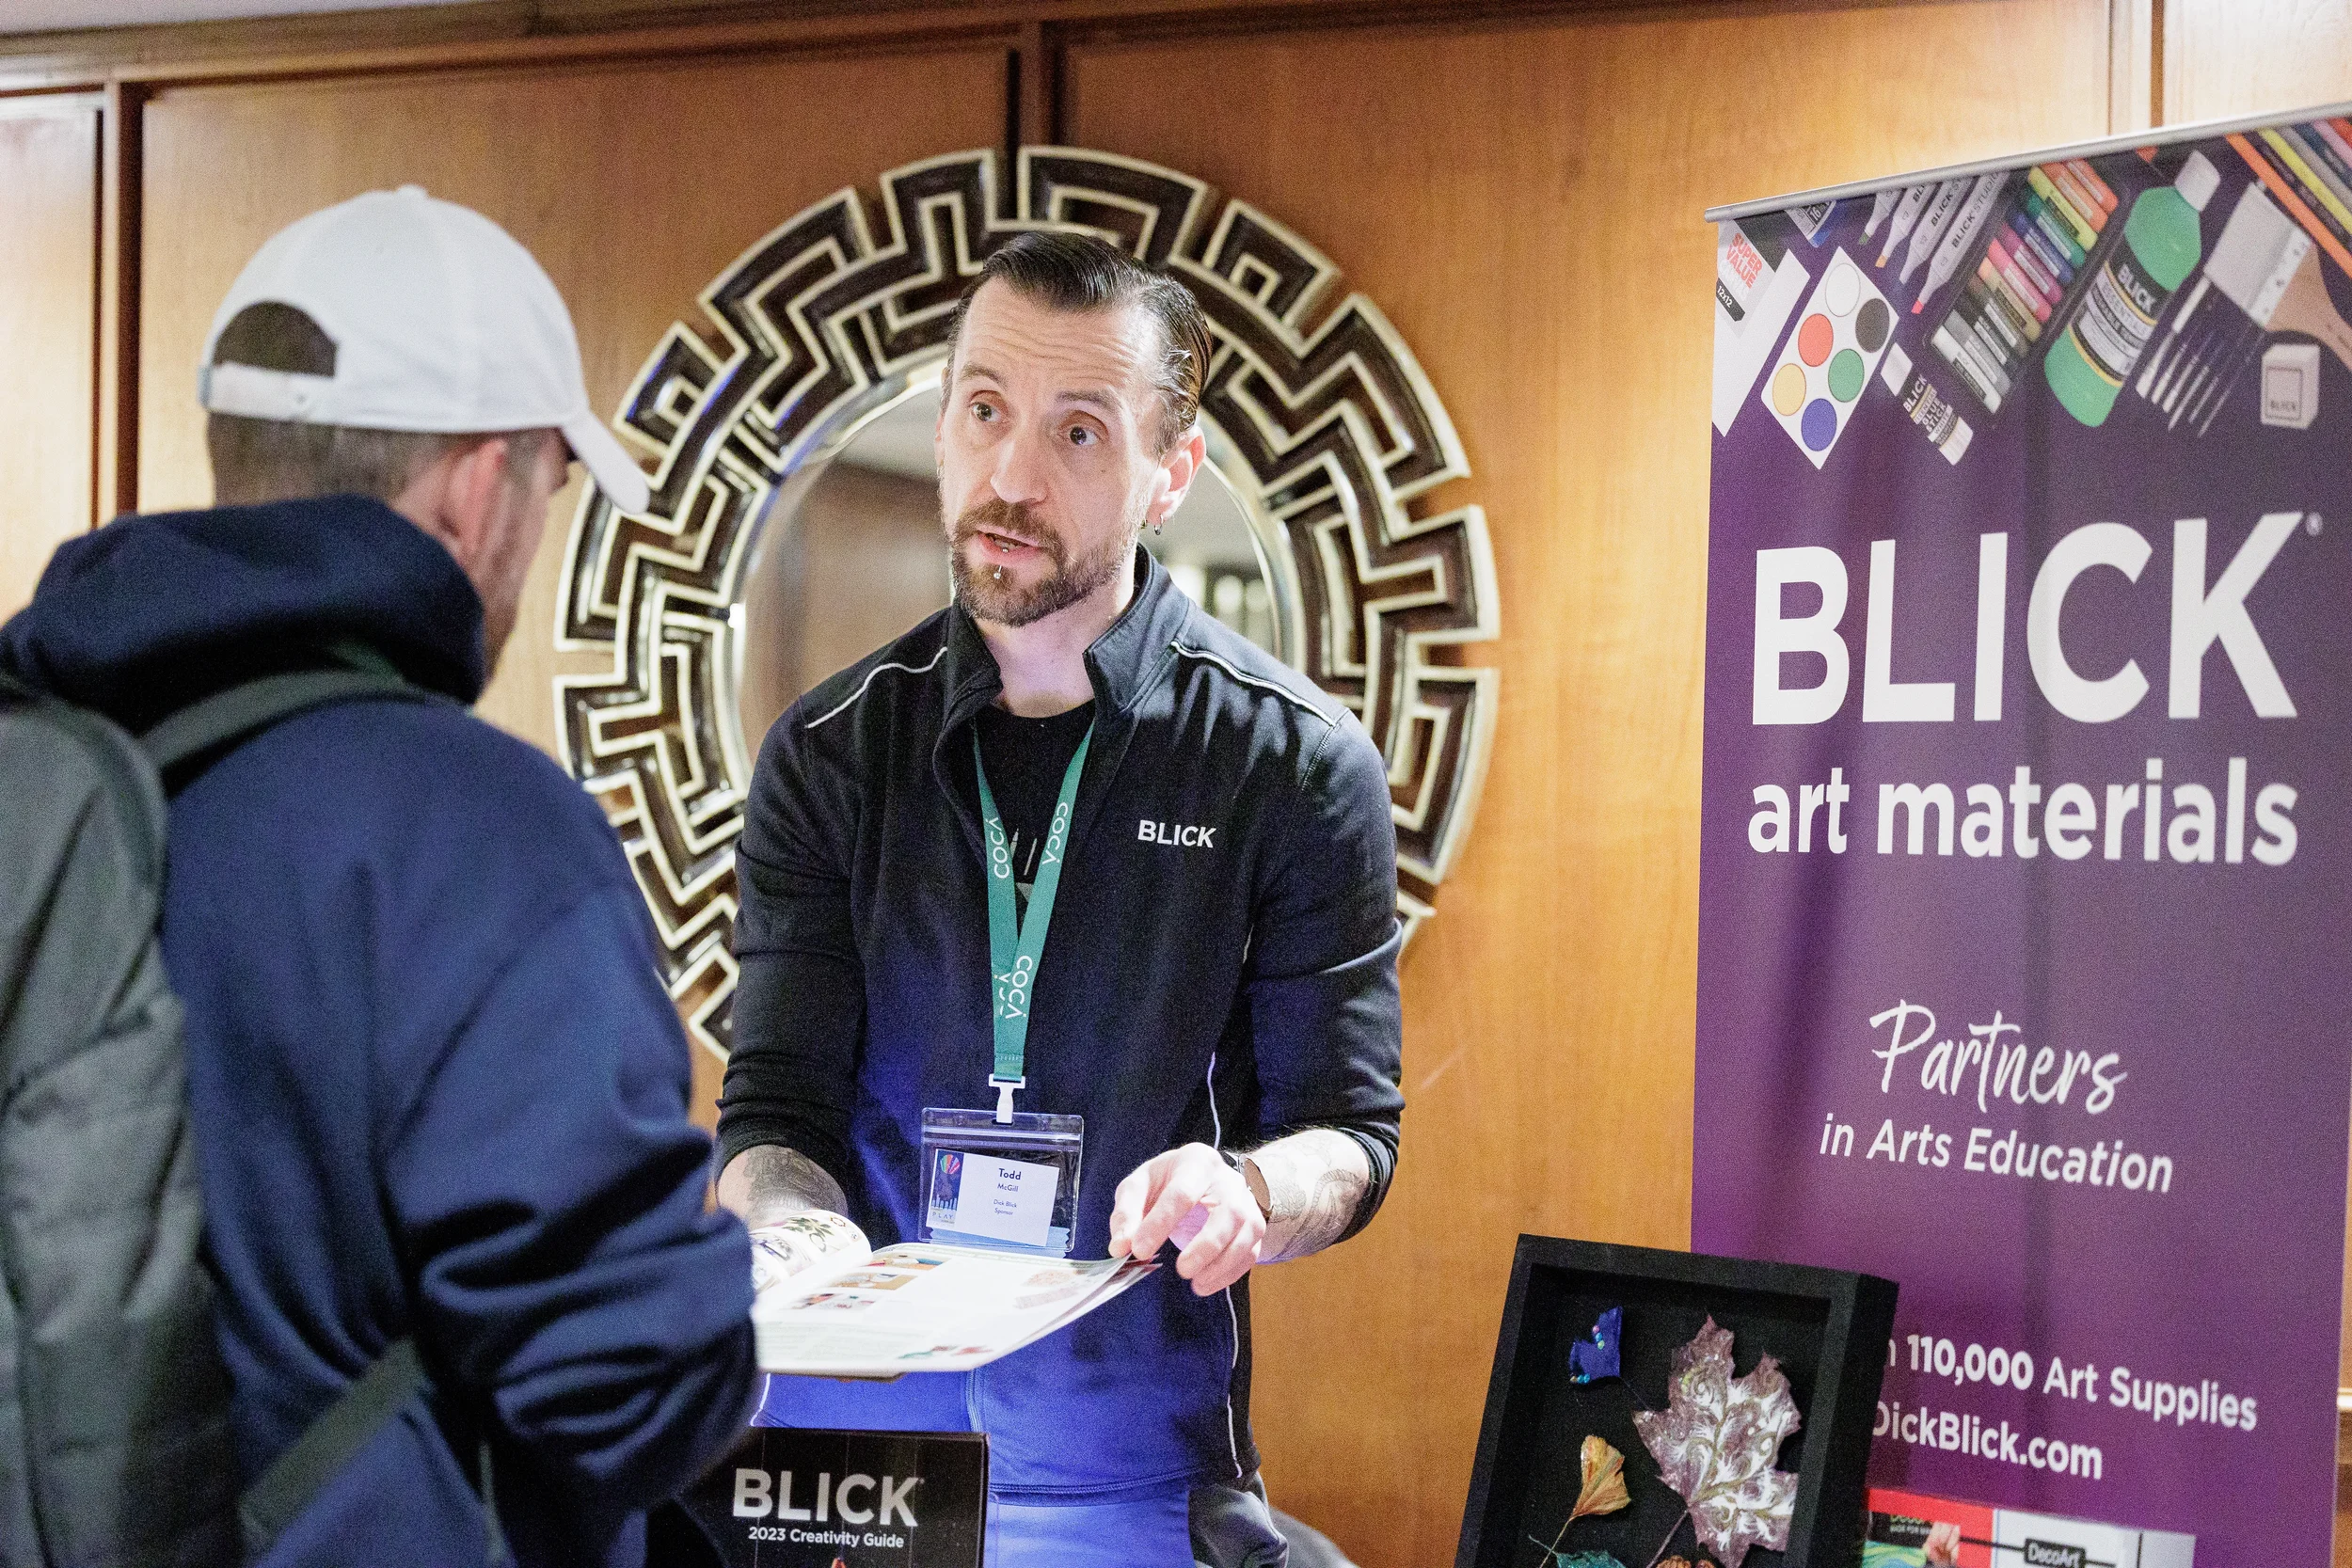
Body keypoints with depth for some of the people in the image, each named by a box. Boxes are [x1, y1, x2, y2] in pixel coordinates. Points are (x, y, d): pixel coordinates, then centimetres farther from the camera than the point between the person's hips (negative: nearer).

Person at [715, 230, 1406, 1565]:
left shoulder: (1295, 761, -5)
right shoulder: (831, 755, 1)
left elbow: (1350, 1129, -3)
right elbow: (775, 1112, 0)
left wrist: (1246, 1194, -25)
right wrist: (796, 1237, -22)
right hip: (844, 1427, 2)